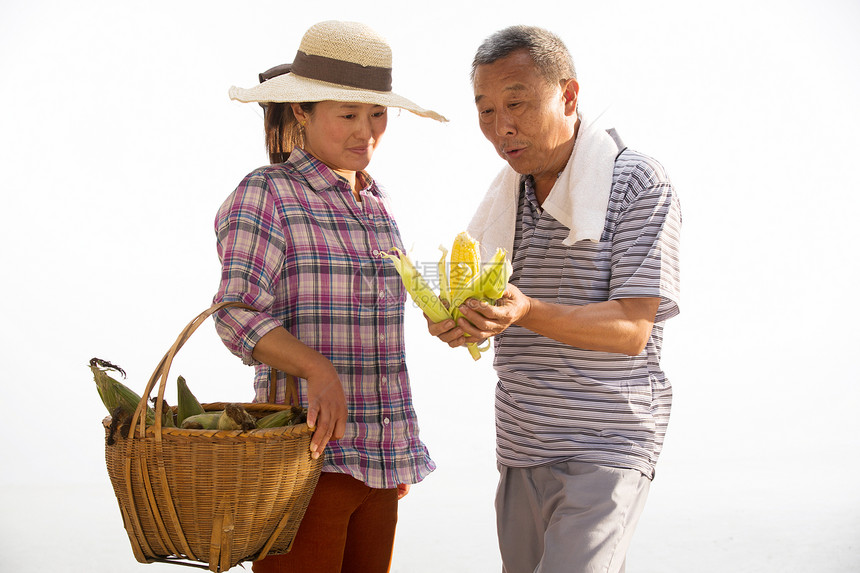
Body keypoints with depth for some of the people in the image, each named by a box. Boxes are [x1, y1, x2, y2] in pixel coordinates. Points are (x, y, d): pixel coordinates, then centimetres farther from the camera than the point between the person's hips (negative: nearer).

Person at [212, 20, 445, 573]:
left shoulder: (377, 203, 16)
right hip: (304, 455, -6)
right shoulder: (266, 194, -5)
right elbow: (238, 315, -16)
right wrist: (318, 371, -32)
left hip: (379, 458, 7)